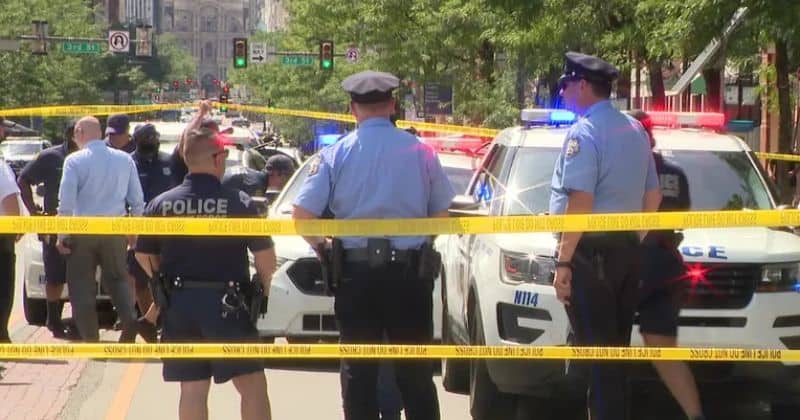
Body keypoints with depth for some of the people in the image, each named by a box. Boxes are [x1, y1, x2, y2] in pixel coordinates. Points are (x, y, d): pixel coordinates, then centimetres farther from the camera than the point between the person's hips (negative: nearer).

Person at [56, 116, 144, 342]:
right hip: (115, 230, 3)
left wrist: (62, 235, -5)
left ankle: (90, 337, 3)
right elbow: (137, 199, 7)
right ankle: (129, 320, -9)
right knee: (117, 279, 15)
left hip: (83, 231, -3)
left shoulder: (75, 160, -8)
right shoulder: (124, 159, 4)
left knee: (82, 284, 6)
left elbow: (66, 201, -11)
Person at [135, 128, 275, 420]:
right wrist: (263, 287, 10)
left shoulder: (161, 204, 1)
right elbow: (265, 256, -9)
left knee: (192, 388, 8)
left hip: (178, 305, 4)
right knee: (252, 384, 3)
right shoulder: (239, 203, -9)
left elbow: (143, 256, 9)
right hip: (225, 304, -4)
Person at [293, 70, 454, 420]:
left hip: (355, 272, 0)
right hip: (410, 272, 1)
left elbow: (302, 215, -8)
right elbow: (441, 214, 4)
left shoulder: (334, 154, -3)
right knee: (416, 371, 8)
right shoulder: (420, 152, 0)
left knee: (359, 371, 6)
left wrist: (322, 247, 9)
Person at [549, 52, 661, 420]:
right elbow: (653, 196, 19)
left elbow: (580, 203, -21)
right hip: (627, 249, 9)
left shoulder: (584, 132, -13)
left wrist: (563, 261, -20)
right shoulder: (634, 130, 14)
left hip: (591, 252, -9)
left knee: (595, 348, -7)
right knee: (617, 347, 14)